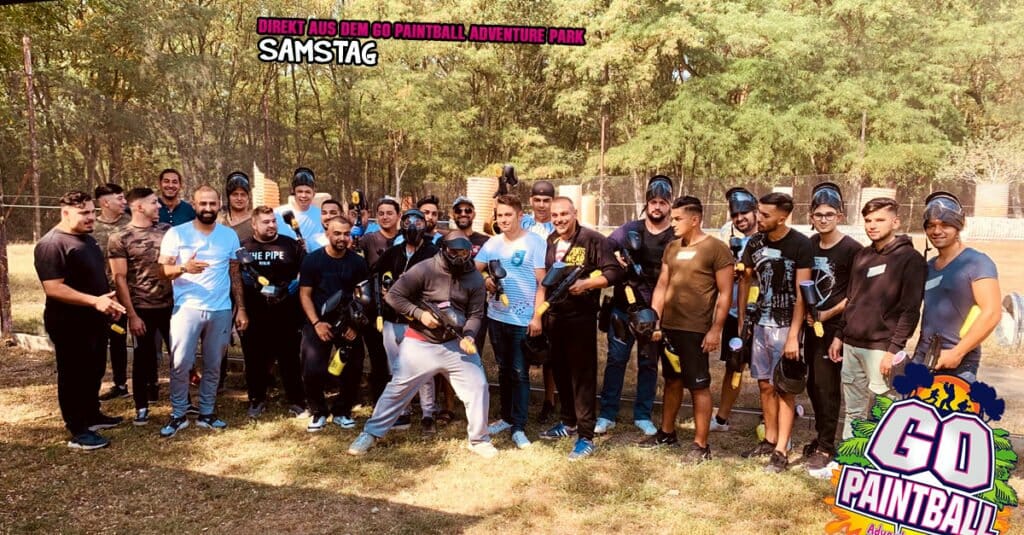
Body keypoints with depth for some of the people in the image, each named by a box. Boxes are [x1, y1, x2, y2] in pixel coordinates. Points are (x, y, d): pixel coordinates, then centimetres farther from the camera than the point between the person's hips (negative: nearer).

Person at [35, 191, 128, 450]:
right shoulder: (51, 245, -20)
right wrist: (95, 301, -30)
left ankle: (92, 415, 35)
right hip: (70, 323, -9)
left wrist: (108, 300, 8)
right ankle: (78, 432, 9)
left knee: (95, 370, 20)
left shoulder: (87, 239, 10)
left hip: (94, 320, 9)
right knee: (74, 375, 0)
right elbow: (53, 288, -26)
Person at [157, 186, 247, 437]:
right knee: (180, 364, -6)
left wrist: (241, 309, 6)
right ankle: (178, 415, 11)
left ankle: (206, 413, 23)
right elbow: (162, 270, -4)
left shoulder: (230, 236, 7)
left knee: (213, 365, 10)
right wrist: (184, 268, -25)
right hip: (186, 308, -3)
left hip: (221, 311, 3)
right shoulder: (177, 233, -2)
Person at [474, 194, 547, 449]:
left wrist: (537, 316, -14)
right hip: (496, 316, 5)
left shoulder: (535, 242, -7)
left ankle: (519, 427, 5)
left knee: (520, 373, -2)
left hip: (524, 319, -5)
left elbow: (542, 282, -9)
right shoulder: (492, 243, 7)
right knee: (503, 370, 16)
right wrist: (486, 279, -12)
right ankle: (506, 417, 29)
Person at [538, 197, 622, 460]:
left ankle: (586, 436, 2)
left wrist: (585, 284, -24)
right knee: (561, 371, 16)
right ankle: (569, 422, 33)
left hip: (581, 317, -6)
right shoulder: (548, 242, 10)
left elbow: (614, 272, -11)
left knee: (582, 374, -4)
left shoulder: (593, 240, -9)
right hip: (554, 315, 6)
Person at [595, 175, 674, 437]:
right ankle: (607, 414, 13)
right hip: (623, 306, 1)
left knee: (648, 363, 10)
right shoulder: (631, 229, 2)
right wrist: (614, 261, -18)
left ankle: (643, 415, 22)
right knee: (616, 358, 4)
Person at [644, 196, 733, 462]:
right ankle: (666, 432, 30)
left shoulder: (716, 248, -9)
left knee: (699, 386, 1)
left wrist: (716, 329, -14)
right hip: (668, 326, 7)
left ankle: (701, 444, 9)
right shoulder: (672, 248, 11)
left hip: (696, 330, -6)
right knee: (672, 380, 17)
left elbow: (725, 293, -10)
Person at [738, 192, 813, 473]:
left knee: (784, 387, 1)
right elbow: (745, 280, 14)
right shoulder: (755, 244, 2)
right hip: (761, 323, 5)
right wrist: (741, 318, 10)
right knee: (765, 385, 13)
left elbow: (802, 292, -15)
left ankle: (781, 451, 7)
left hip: (786, 326, -5)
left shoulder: (800, 245, -14)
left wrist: (793, 335, -17)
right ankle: (770, 439, 27)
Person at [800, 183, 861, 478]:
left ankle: (825, 448, 8)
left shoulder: (851, 249, -11)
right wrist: (806, 312, 2)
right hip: (812, 324, 6)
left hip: (835, 327, -6)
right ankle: (821, 435, 29)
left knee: (827, 387, -2)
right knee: (813, 384, 13)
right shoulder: (809, 246, 6)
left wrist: (829, 314, -12)